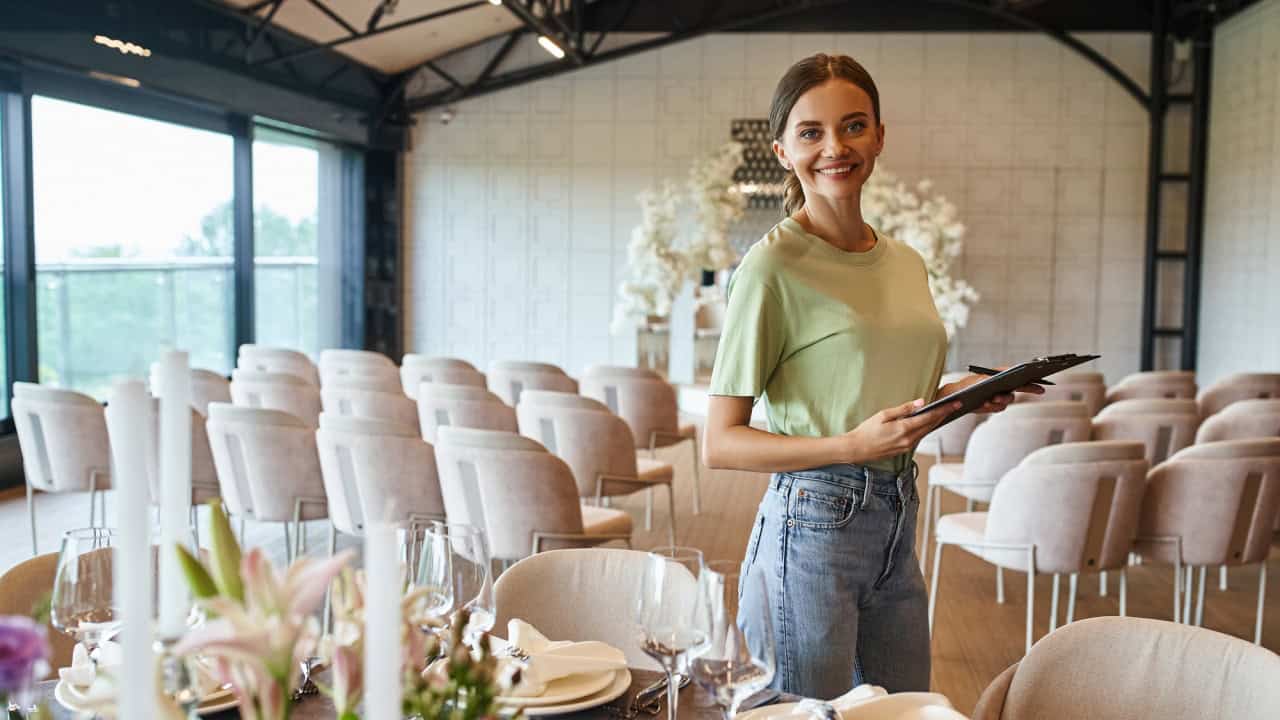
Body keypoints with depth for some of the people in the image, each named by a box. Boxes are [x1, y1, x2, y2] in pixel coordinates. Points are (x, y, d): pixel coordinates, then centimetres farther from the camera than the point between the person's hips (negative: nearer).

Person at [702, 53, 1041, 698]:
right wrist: (853, 445, -24)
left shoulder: (907, 263, 9)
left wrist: (958, 393, 3)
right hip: (812, 525, -7)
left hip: (898, 524, 7)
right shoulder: (773, 265, -13)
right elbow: (720, 444, -14)